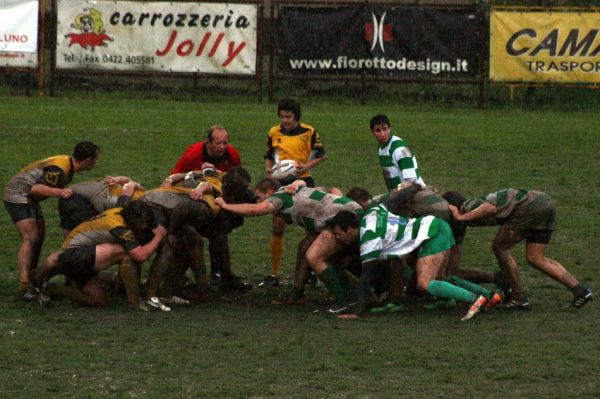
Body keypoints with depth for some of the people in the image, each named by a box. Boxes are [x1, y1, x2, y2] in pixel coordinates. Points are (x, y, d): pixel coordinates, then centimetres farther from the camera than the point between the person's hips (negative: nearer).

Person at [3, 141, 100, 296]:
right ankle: (23, 285, -30)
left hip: (29, 199, 10)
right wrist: (59, 192, -44)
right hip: (18, 196, -10)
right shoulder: (59, 170, -26)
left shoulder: (68, 164, 6)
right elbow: (35, 188, -33)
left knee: (39, 237, 13)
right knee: (30, 239, -20)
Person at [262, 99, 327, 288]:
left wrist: (307, 166, -13)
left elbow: (322, 155, 3)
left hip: (303, 181, -2)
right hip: (281, 183, 2)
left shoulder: (309, 132, -2)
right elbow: (269, 156, 18)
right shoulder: (274, 133, 5)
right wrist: (268, 169, -2)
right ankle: (274, 274, 7)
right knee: (278, 228, -1)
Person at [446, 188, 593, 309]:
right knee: (534, 259, 13)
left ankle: (519, 298, 9)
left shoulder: (469, 207, 0)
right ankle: (580, 289, 5)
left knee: (499, 247, 5)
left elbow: (491, 208, -21)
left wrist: (461, 217, -14)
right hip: (546, 201, 9)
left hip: (531, 205, -9)